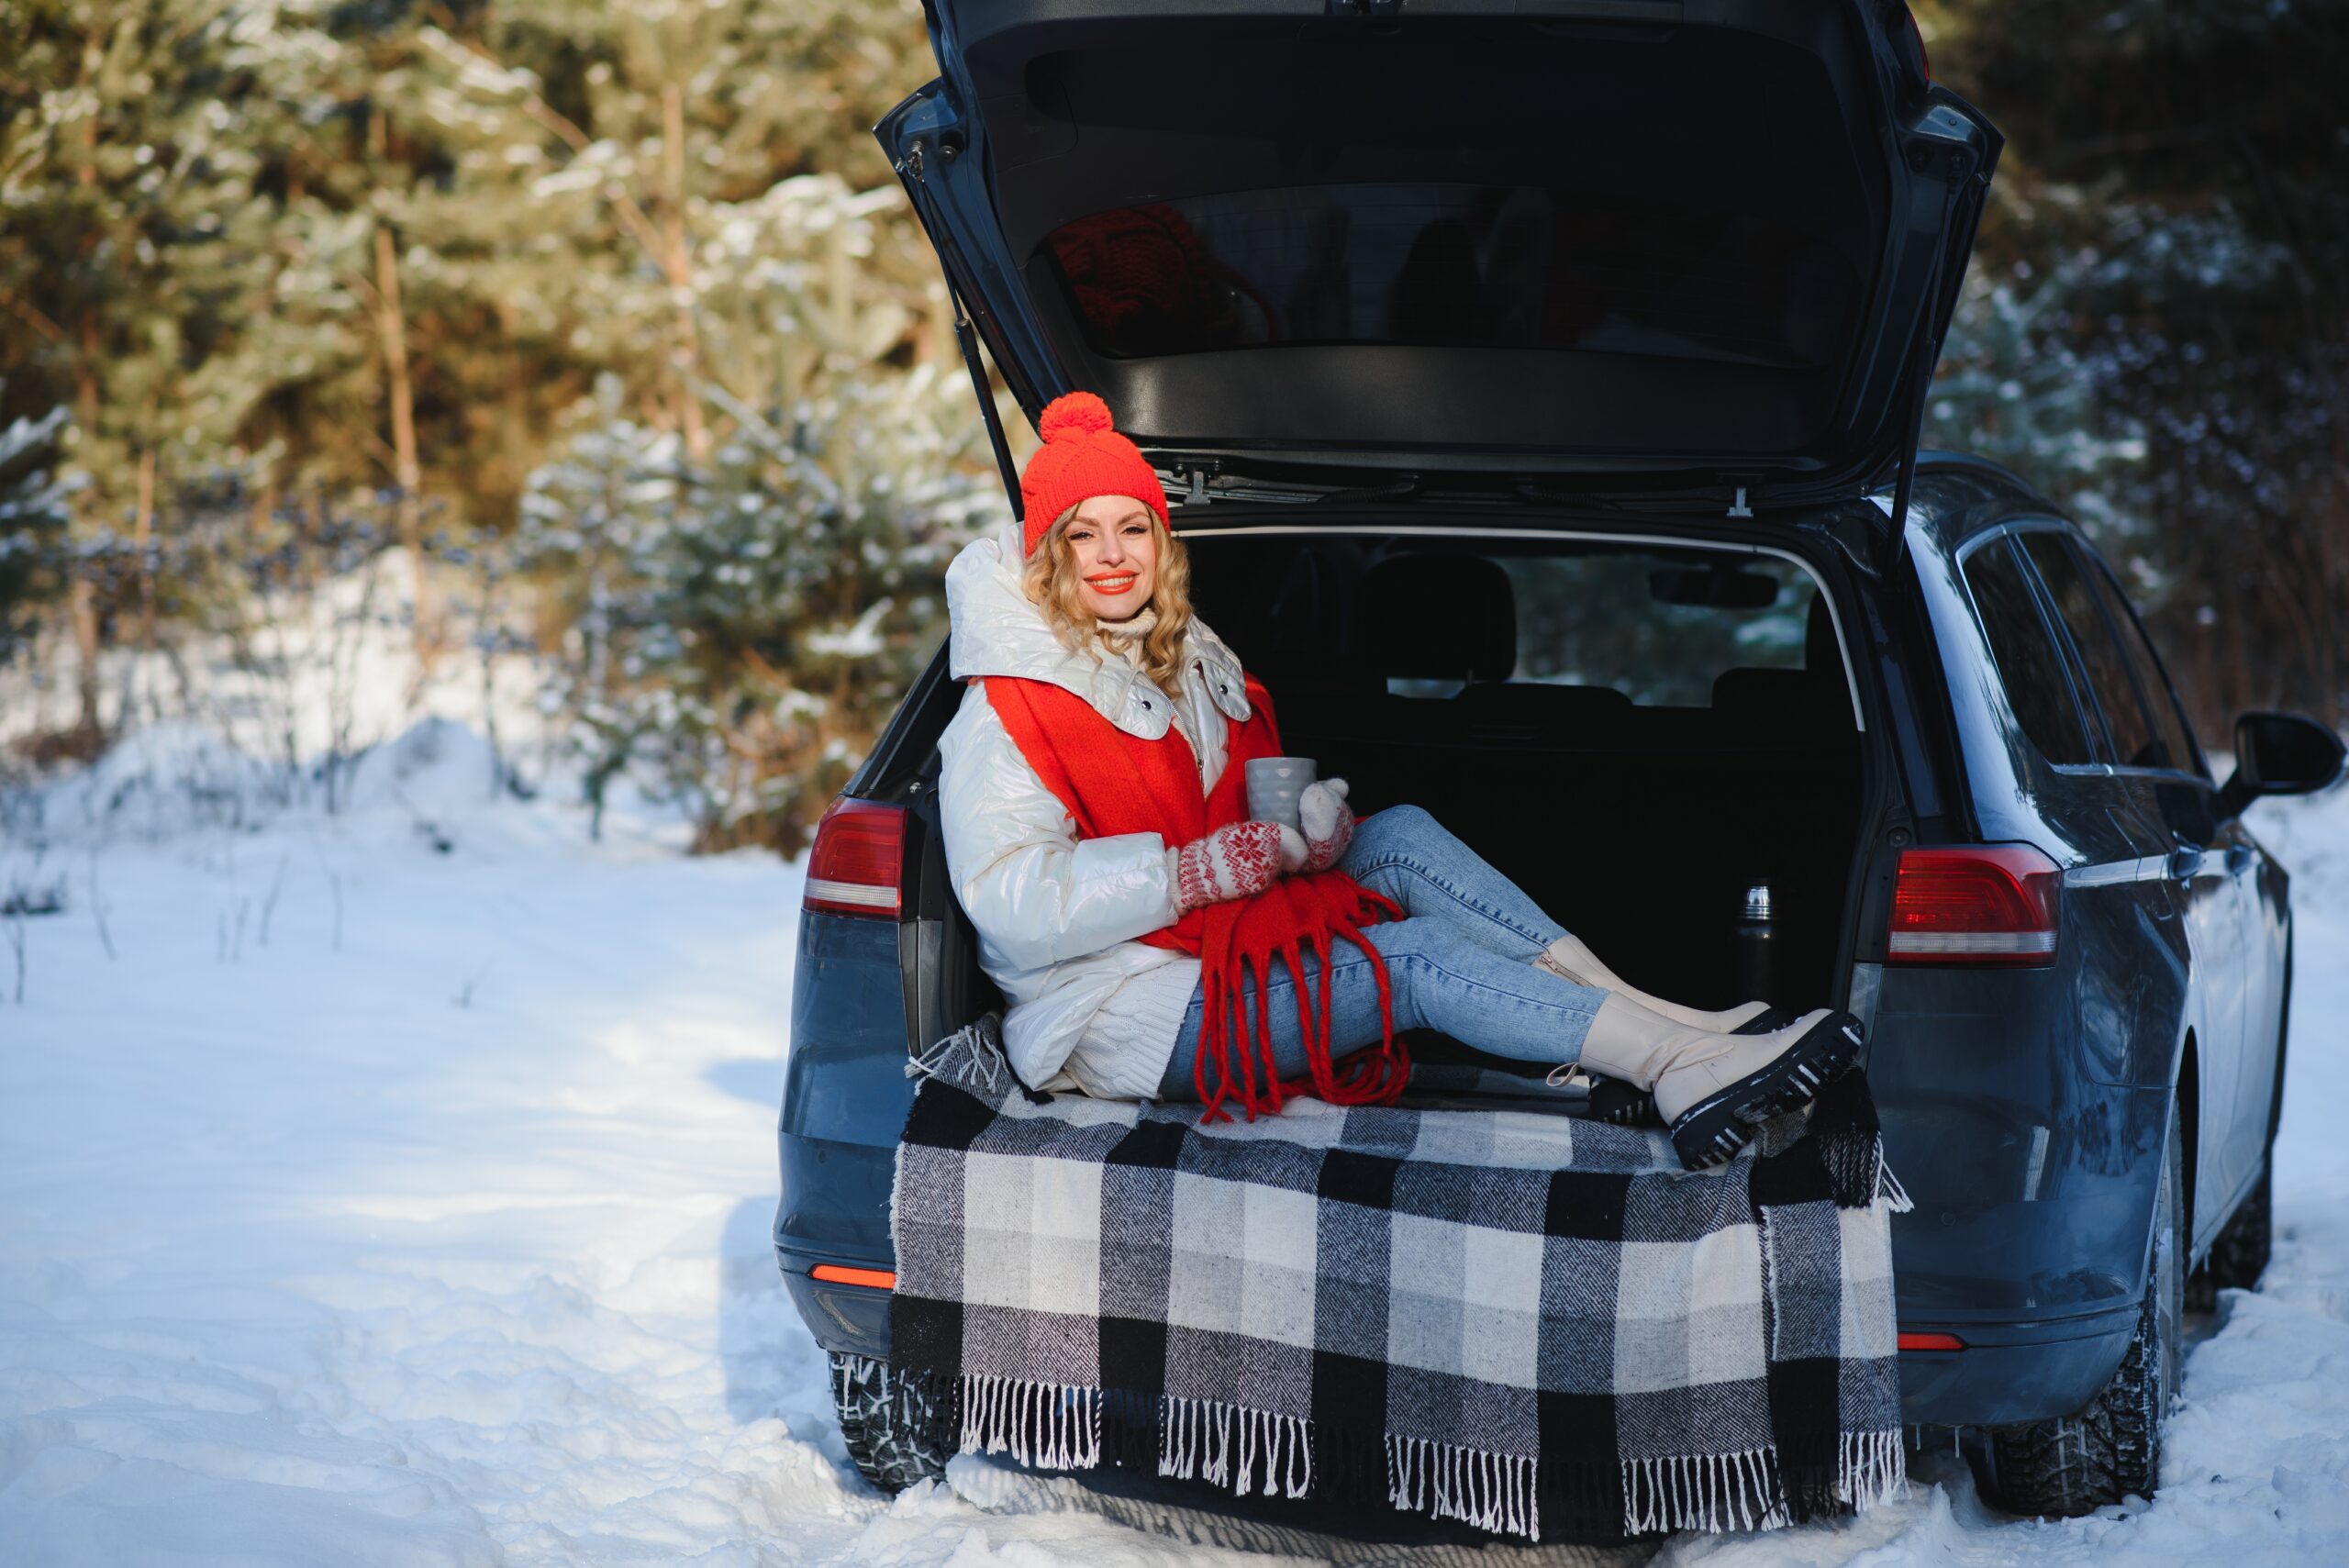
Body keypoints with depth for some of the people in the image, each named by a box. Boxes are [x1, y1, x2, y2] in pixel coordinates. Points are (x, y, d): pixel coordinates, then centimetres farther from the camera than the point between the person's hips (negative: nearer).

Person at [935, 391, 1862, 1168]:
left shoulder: (1181, 653, 14)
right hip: (1122, 1014, -8)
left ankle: (1654, 1016, -18)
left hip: (1222, 936, 8)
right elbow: (1013, 901, -25)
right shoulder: (1009, 714, -14)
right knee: (1419, 958, -21)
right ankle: (1677, 1068, -28)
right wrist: (1210, 867, -24)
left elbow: (1248, 802, 18)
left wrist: (1309, 818, -8)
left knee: (1400, 837, -9)